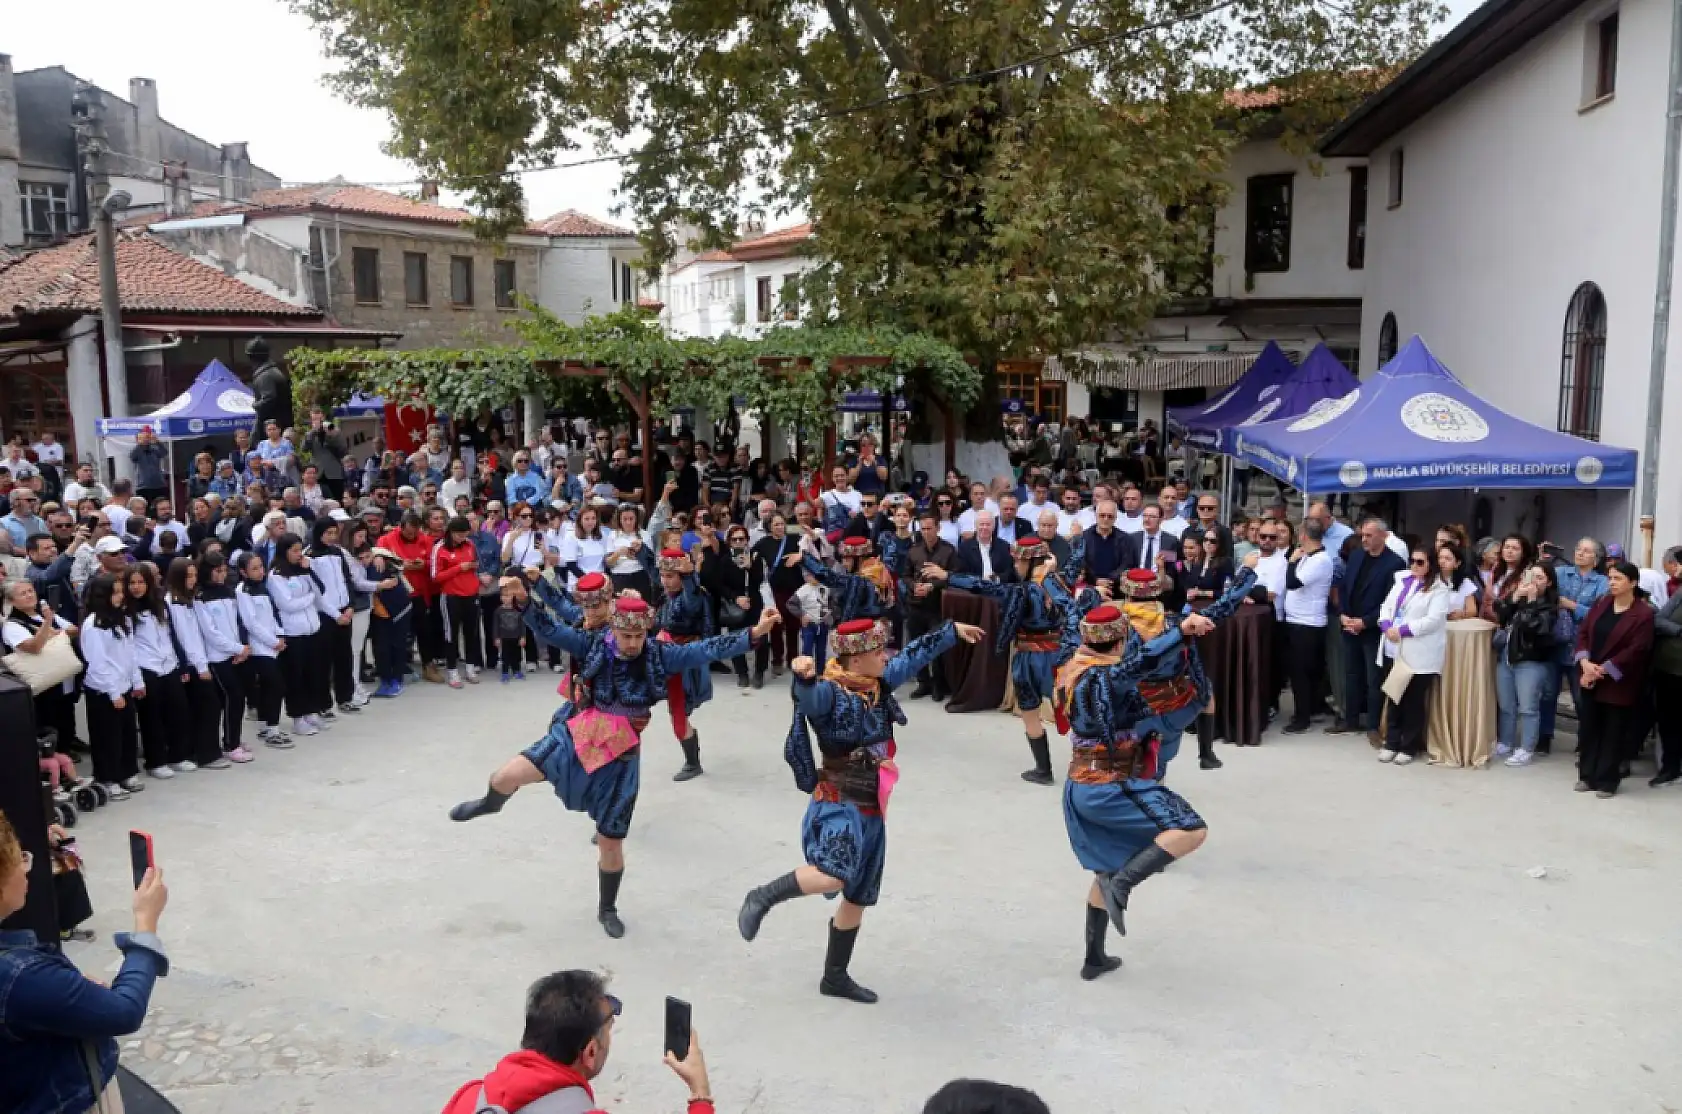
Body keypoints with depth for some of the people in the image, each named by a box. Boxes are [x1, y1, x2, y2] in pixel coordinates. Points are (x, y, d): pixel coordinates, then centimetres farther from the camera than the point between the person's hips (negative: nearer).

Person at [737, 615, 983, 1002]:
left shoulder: (879, 685, 4)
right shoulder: (829, 692, -19)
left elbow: (915, 655, 19)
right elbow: (808, 697, -42)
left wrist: (952, 631, 27)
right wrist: (803, 676, -64)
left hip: (872, 810, 8)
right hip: (839, 804, -8)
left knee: (858, 897, 15)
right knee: (833, 876, -33)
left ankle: (835, 977, 31)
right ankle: (762, 897, -10)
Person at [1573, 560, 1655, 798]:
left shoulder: (1643, 614, -12)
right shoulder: (1601, 604, 6)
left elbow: (1635, 651, -16)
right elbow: (1583, 631, 4)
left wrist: (1603, 669, -17)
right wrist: (1585, 663, -12)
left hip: (1618, 683, -5)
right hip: (1591, 678, 5)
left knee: (1613, 733, 4)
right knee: (1588, 728, 10)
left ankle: (1607, 781, 12)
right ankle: (1588, 776, 21)